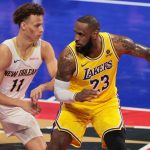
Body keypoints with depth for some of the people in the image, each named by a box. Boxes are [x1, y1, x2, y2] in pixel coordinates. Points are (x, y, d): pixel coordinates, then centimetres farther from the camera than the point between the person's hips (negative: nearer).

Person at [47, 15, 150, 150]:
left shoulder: (116, 43, -22)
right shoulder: (69, 56, -28)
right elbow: (59, 91, -22)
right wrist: (76, 96, -40)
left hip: (106, 102, 2)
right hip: (76, 105, -2)